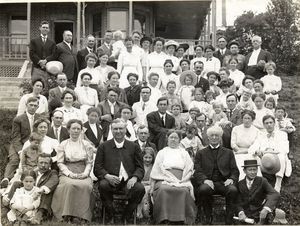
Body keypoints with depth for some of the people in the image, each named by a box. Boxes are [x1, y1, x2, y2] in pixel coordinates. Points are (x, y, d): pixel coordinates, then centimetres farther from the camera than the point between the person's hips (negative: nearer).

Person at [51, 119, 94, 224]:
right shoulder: (63, 144, 11)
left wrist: (85, 173, -9)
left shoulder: (86, 145, 14)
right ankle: (68, 215, -32)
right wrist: (70, 174, -11)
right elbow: (60, 163, 4)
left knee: (86, 185, -33)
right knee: (70, 185, -35)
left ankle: (81, 217, -31)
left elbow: (89, 163, 10)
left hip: (83, 175, 1)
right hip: (67, 174, -1)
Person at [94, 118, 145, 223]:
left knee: (140, 188, -29)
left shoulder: (134, 147, 16)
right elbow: (97, 168, 8)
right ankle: (110, 217, -11)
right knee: (103, 185, -33)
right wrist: (107, 176, -14)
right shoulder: (103, 146, 14)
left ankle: (126, 217, -7)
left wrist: (134, 177, -11)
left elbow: (140, 168, 12)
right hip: (110, 180, 0)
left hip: (128, 181, 1)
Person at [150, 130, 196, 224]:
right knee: (163, 190, -35)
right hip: (164, 180, 0)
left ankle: (183, 220, -31)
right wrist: (151, 186, 1)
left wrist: (183, 180, -6)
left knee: (185, 191, -34)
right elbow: (155, 171, 14)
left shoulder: (184, 153, 25)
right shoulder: (162, 153, 23)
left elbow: (189, 170, 13)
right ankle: (163, 220, -32)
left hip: (181, 181, 0)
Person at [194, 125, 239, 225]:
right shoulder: (201, 153, 17)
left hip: (224, 183, 1)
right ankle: (208, 217, -13)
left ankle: (228, 220, -20)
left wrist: (231, 179, -11)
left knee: (233, 190, -33)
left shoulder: (228, 152, 20)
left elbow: (235, 171, 12)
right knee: (204, 189, -35)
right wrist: (205, 180, -16)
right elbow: (197, 171, 5)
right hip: (208, 182, 0)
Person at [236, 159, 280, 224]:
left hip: (260, 216, 1)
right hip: (246, 216, -1)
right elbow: (238, 203, -1)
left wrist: (265, 209, -33)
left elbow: (276, 195, -17)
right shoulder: (239, 184, 5)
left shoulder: (262, 181, -2)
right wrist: (241, 213, -23)